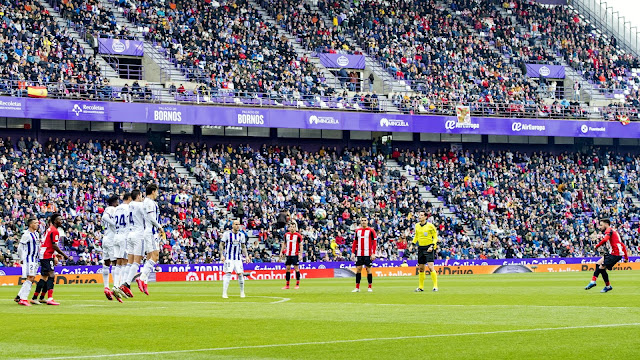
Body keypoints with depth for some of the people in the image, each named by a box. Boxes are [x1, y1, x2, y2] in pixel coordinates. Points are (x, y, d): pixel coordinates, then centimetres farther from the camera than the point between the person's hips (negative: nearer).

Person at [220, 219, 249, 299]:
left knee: (240, 274, -1)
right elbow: (221, 245, -1)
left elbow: (243, 247, 18)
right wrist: (222, 255, -11)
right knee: (228, 273, -13)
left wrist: (246, 256, 7)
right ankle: (224, 293, -11)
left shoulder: (241, 235, 10)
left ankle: (242, 292, 17)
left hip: (238, 258, 4)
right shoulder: (227, 234, -3)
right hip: (228, 258, -4)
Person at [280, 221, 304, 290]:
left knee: (296, 268, -5)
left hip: (295, 255, -4)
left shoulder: (298, 235, -4)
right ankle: (287, 285, 8)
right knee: (288, 268, 4)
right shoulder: (286, 235, 8)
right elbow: (284, 243, 18)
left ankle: (297, 284, 0)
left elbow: (301, 245, -3)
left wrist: (300, 255, -9)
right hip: (288, 254, 4)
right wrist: (282, 252, 12)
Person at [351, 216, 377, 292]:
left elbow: (374, 243, -4)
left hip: (368, 254, -4)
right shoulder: (357, 231, 10)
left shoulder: (371, 231, -2)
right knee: (358, 269, 2)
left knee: (368, 269, -1)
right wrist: (353, 252, 7)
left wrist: (373, 254, -11)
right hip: (359, 254, 4)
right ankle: (357, 287, 6)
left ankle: (370, 287, 5)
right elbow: (355, 242, 14)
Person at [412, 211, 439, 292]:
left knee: (431, 267, -16)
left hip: (429, 248, -6)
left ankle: (435, 286, -12)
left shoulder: (430, 226, -8)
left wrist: (432, 246, -15)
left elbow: (435, 237, -3)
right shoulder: (417, 226, 8)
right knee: (421, 268, 8)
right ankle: (421, 287, 17)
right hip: (421, 248, 6)